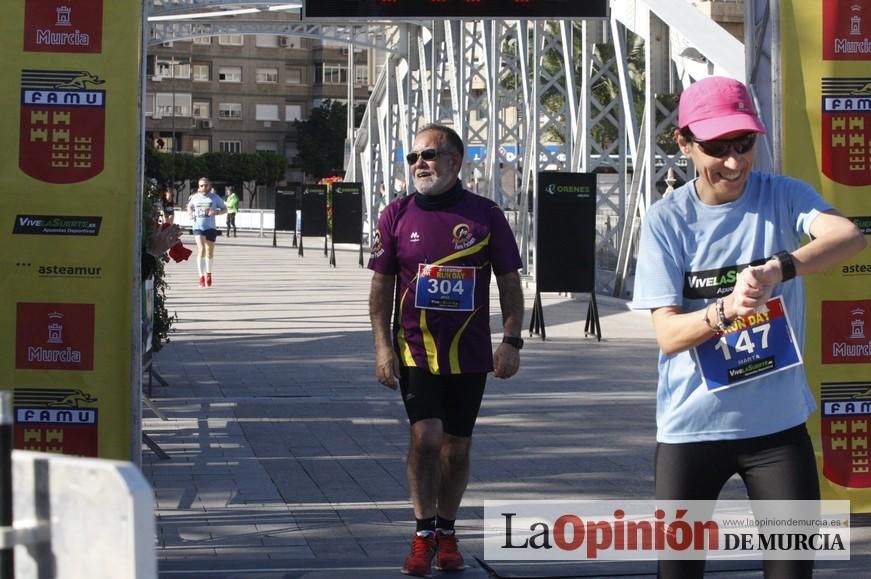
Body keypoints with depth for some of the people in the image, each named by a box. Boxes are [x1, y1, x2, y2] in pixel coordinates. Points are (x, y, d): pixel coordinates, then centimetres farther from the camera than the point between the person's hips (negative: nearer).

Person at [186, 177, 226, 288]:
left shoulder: (214, 197, 0)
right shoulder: (195, 197, 5)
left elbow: (224, 209, 7)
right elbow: (189, 206, 25)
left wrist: (216, 212, -14)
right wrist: (191, 213, 4)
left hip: (211, 227, 0)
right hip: (198, 227, 0)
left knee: (209, 252, 12)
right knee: (201, 250, -17)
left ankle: (208, 273, 37)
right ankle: (201, 276, -16)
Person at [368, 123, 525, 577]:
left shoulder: (485, 215, 0)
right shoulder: (397, 215, 1)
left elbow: (509, 284, 5)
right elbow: (381, 286, 5)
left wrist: (511, 341, -5)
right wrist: (382, 347, -3)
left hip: (469, 353, 1)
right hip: (415, 349, -1)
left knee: (457, 446, 8)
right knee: (426, 437, -14)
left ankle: (446, 532, 24)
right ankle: (423, 534, 0)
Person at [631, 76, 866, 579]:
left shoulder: (784, 197, -4)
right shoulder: (667, 220, -5)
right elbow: (668, 332, -11)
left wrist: (777, 269, -42)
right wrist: (725, 311, -31)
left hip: (779, 423, 0)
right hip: (691, 425, 0)